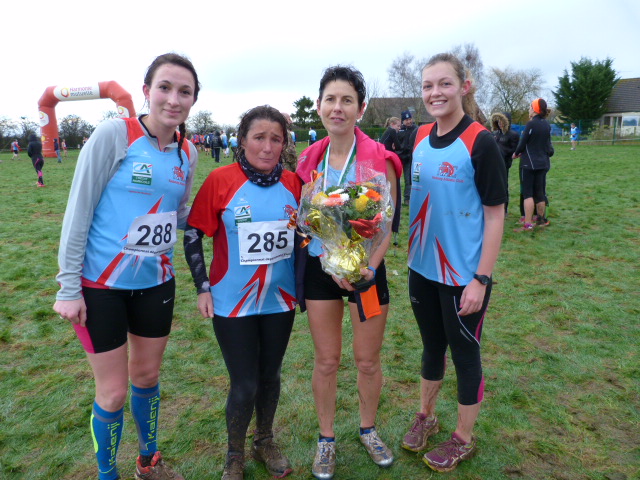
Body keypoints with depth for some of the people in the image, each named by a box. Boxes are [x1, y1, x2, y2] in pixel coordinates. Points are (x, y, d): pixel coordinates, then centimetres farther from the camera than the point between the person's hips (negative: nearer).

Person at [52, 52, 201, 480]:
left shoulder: (188, 152, 1)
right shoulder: (114, 134, -15)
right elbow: (79, 210, -13)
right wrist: (69, 286, -13)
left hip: (156, 282, 5)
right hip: (102, 285, -5)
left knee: (147, 376, 21)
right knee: (114, 393, 6)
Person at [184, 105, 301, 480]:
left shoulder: (293, 183, -2)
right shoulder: (221, 180, -12)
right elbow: (193, 235, -5)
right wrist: (203, 287, -7)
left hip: (280, 300, 3)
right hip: (233, 304, -3)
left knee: (270, 376, 17)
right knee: (244, 385, 4)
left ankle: (265, 442, 43)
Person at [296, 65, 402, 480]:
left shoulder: (378, 158, -11)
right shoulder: (309, 160, 0)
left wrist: (369, 267, -20)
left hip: (366, 268, -2)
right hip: (319, 268, 2)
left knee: (368, 360, 12)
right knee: (326, 361, 12)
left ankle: (369, 429, 39)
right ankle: (326, 438, 33)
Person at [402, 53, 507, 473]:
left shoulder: (480, 142, -14)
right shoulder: (421, 137, 3)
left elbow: (495, 215, -13)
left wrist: (481, 279, -16)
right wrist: (411, 254, 12)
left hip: (463, 276, -5)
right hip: (422, 269, 6)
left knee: (464, 352, 11)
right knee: (432, 345, 21)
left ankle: (464, 438, 32)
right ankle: (426, 416, 43)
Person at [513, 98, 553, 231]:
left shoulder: (531, 124, -13)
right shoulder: (547, 125, 8)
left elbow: (522, 142, -10)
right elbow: (547, 144, 14)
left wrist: (516, 153, 8)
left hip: (529, 163, -7)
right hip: (543, 163, 7)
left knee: (527, 193, -5)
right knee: (539, 193, 14)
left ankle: (528, 224, -9)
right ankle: (541, 220, 24)